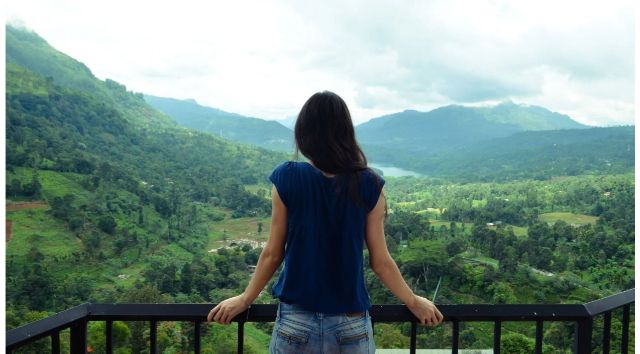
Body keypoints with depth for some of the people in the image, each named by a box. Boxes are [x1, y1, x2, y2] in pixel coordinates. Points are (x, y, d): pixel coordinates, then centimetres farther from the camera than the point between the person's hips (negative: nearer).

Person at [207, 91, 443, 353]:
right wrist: (414, 302, 13)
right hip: (351, 324, 1)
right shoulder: (368, 185, -9)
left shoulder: (287, 179, -11)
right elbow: (380, 262, -3)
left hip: (296, 322, 0)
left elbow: (273, 254, -4)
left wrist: (245, 299, 13)